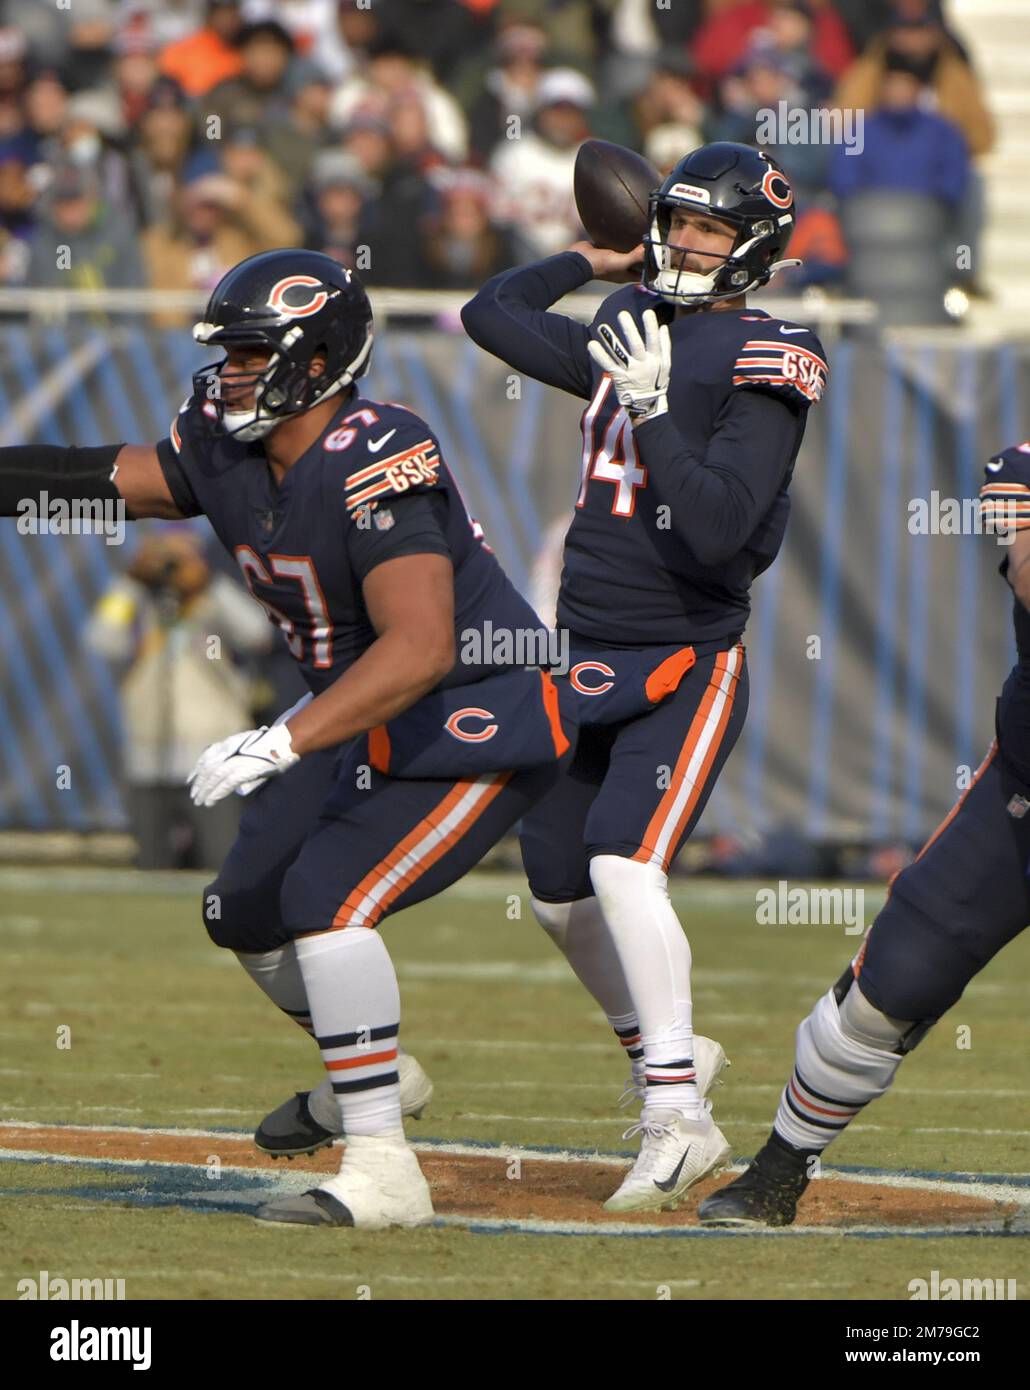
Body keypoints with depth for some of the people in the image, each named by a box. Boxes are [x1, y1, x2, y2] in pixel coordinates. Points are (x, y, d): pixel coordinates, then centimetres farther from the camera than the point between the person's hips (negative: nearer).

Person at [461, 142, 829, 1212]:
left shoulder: (761, 365, -11)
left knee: (623, 866, -24)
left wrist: (654, 409, -23)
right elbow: (491, 315, 21)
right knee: (558, 891, 12)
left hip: (689, 665, -8)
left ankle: (675, 1115, -20)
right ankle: (656, 1047, 32)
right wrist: (601, 260, 17)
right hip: (588, 662, 8)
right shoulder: (631, 330, 10)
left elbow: (716, 527, -23)